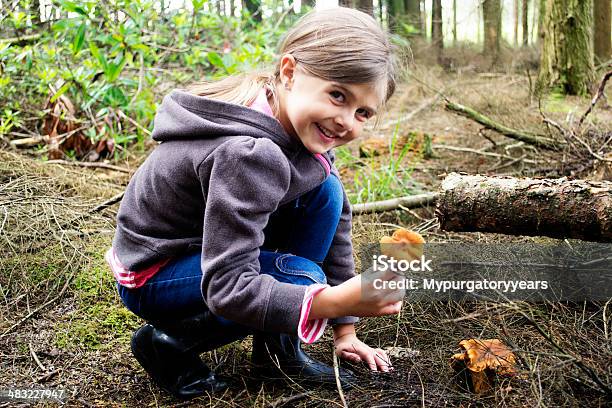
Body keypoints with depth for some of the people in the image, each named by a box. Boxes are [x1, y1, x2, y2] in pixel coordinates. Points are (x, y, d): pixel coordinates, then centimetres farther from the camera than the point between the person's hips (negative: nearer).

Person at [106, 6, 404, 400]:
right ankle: (170, 343, -4)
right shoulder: (248, 154, -35)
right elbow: (227, 287, -35)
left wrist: (345, 327, 5)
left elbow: (337, 224, 2)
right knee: (301, 279, -25)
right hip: (152, 275, -8)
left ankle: (278, 349, 1)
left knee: (325, 191, -6)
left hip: (206, 247, 8)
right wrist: (335, 301, -45)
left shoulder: (302, 130, -8)